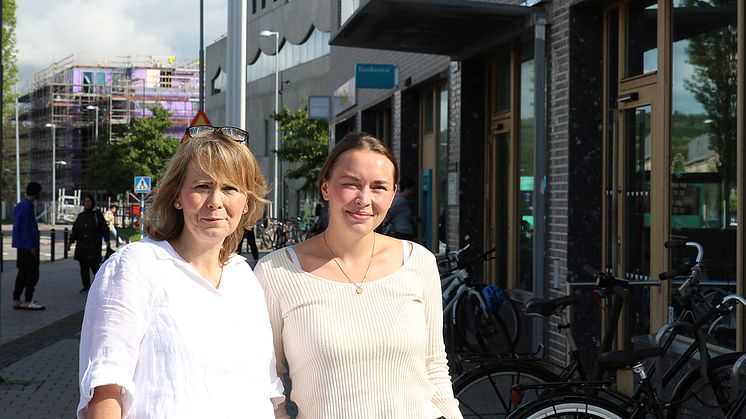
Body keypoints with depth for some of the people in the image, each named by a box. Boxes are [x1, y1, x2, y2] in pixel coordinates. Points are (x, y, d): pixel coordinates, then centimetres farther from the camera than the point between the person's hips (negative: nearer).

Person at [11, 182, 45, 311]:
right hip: (28, 245, -10)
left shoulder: (20, 205, 15)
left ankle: (16, 300, 14)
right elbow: (27, 228, -21)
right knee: (33, 273, -6)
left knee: (23, 272, 12)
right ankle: (28, 301, -4)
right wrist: (32, 246, -19)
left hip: (22, 245, 10)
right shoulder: (27, 206, -16)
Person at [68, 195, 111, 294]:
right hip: (81, 247, 5)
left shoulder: (97, 214, 1)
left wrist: (107, 241, -10)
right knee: (84, 267, 5)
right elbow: (74, 229, 17)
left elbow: (104, 228, -1)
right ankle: (86, 286, 13)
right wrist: (70, 241, 10)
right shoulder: (81, 216, 14)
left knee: (94, 265, -12)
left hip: (94, 246, -5)